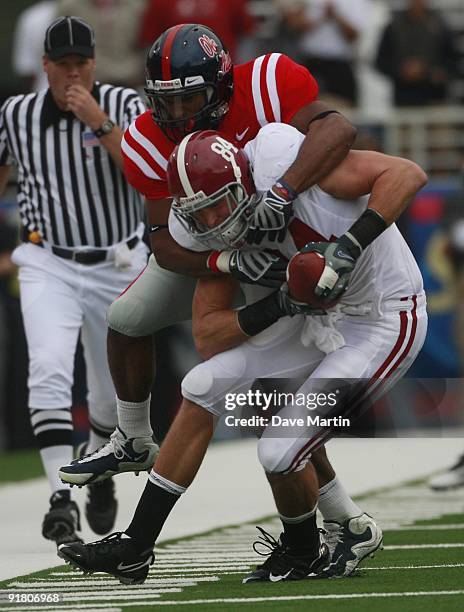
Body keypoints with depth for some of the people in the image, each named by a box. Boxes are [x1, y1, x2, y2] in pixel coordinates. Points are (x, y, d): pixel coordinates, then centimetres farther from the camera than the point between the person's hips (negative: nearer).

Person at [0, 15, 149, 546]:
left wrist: (99, 123, -29)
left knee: (112, 391, 12)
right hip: (48, 267, 0)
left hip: (117, 268, 0)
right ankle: (61, 496, -27)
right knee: (49, 372, -23)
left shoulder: (124, 105, -9)